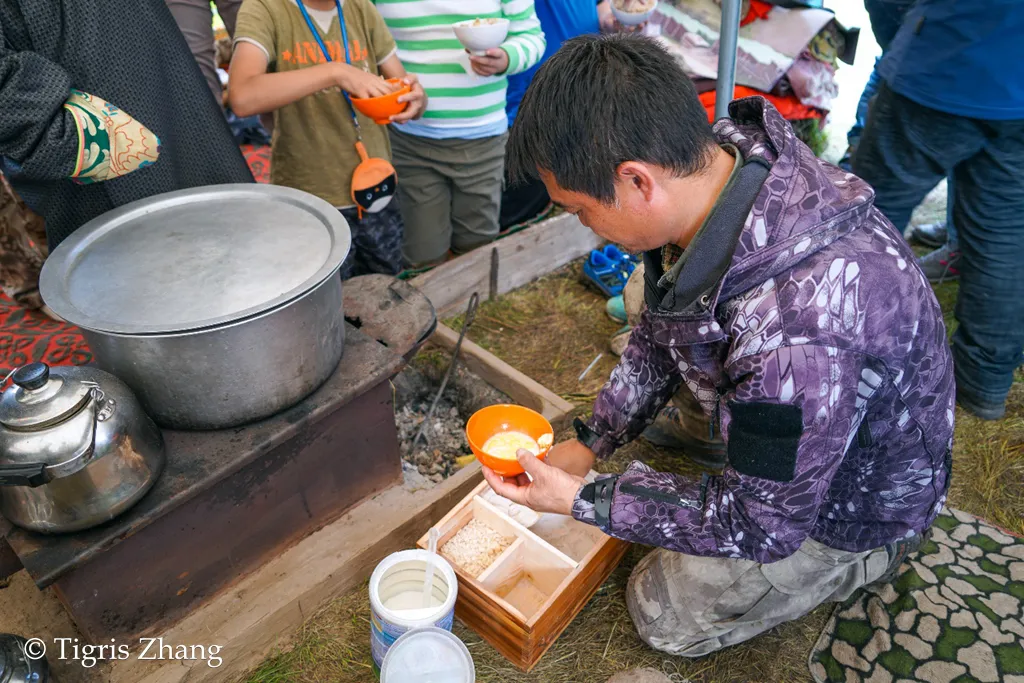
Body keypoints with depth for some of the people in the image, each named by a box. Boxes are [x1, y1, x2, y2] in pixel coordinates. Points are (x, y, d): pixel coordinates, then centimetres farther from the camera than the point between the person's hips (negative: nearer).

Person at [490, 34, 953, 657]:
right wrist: (591, 441, 0)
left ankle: (870, 558, 17)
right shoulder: (724, 156, -20)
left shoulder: (796, 330, -46)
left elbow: (761, 525, -28)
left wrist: (582, 500, -24)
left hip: (858, 489, -6)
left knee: (664, 614, 6)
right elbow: (659, 332, -2)